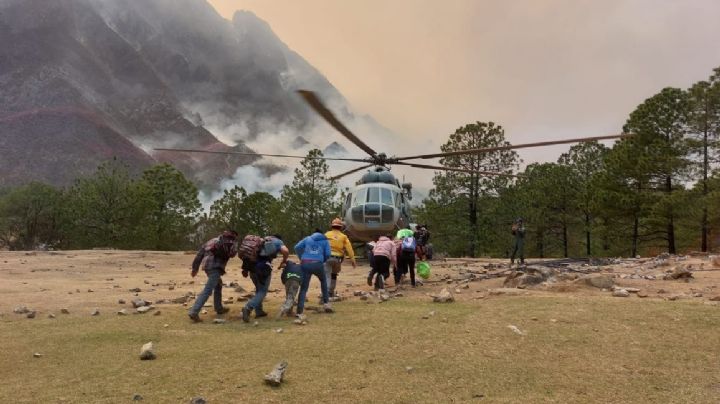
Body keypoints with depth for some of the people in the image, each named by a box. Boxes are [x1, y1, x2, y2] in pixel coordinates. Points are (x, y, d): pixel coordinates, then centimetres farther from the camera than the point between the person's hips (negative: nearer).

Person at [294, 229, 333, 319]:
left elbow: (297, 247, 10)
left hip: (305, 264, 1)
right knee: (323, 281, 29)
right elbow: (327, 254, 5)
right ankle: (326, 303, 28)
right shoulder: (325, 241, 18)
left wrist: (301, 258, 21)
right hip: (317, 264, -1)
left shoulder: (307, 238, 22)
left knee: (303, 288, 3)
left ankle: (300, 312, -8)